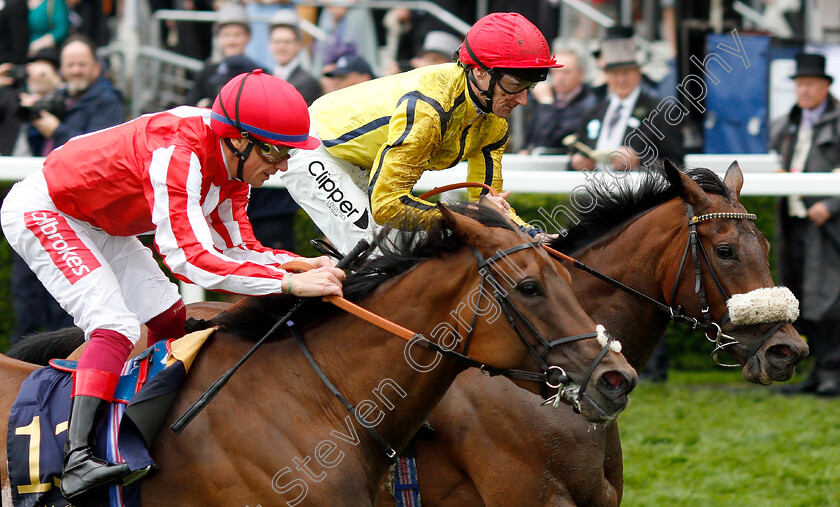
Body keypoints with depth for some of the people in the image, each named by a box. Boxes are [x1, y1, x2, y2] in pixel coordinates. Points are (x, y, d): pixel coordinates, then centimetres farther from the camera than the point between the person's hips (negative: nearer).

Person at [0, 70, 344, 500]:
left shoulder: (233, 163, -7)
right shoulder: (177, 154, -37)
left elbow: (234, 248, -2)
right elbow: (190, 259, -44)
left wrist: (304, 264, -19)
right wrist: (290, 284, -47)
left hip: (96, 225, 10)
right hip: (42, 211, -10)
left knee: (170, 318, 8)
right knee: (116, 326, -24)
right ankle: (77, 460, -36)